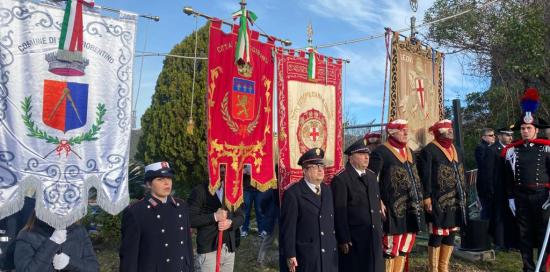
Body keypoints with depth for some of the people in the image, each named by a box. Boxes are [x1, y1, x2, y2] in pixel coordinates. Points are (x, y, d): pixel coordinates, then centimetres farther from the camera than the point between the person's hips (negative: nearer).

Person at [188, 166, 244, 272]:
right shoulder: (200, 191, -7)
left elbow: (240, 216, 11)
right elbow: (189, 219, -12)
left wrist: (231, 223, -9)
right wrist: (214, 217, -18)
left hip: (230, 248, 5)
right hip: (208, 249, -5)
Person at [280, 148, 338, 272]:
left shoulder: (327, 190, 11)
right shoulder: (293, 193, -11)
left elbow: (333, 221, 15)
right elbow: (288, 227, -12)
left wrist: (335, 247, 13)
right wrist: (290, 255, -13)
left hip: (330, 255, 6)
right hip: (307, 257, -6)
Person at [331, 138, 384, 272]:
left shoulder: (372, 175, 11)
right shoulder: (341, 179, -13)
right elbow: (339, 212, -15)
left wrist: (380, 230, 15)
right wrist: (343, 240, -16)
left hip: (374, 237, 7)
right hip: (354, 239, -7)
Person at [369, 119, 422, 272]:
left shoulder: (409, 152, 14)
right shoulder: (381, 152, -10)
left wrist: (418, 201, 16)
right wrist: (378, 202, -18)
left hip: (410, 208, 7)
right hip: (392, 209, -7)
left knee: (405, 247, 14)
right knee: (390, 247, 0)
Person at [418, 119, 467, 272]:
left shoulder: (456, 151, 16)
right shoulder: (429, 150, -8)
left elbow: (461, 174, 20)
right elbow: (425, 176, -13)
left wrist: (463, 194, 15)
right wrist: (427, 197, -17)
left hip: (455, 200, 8)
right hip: (438, 201, -7)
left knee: (451, 234, 12)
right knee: (437, 236, -3)